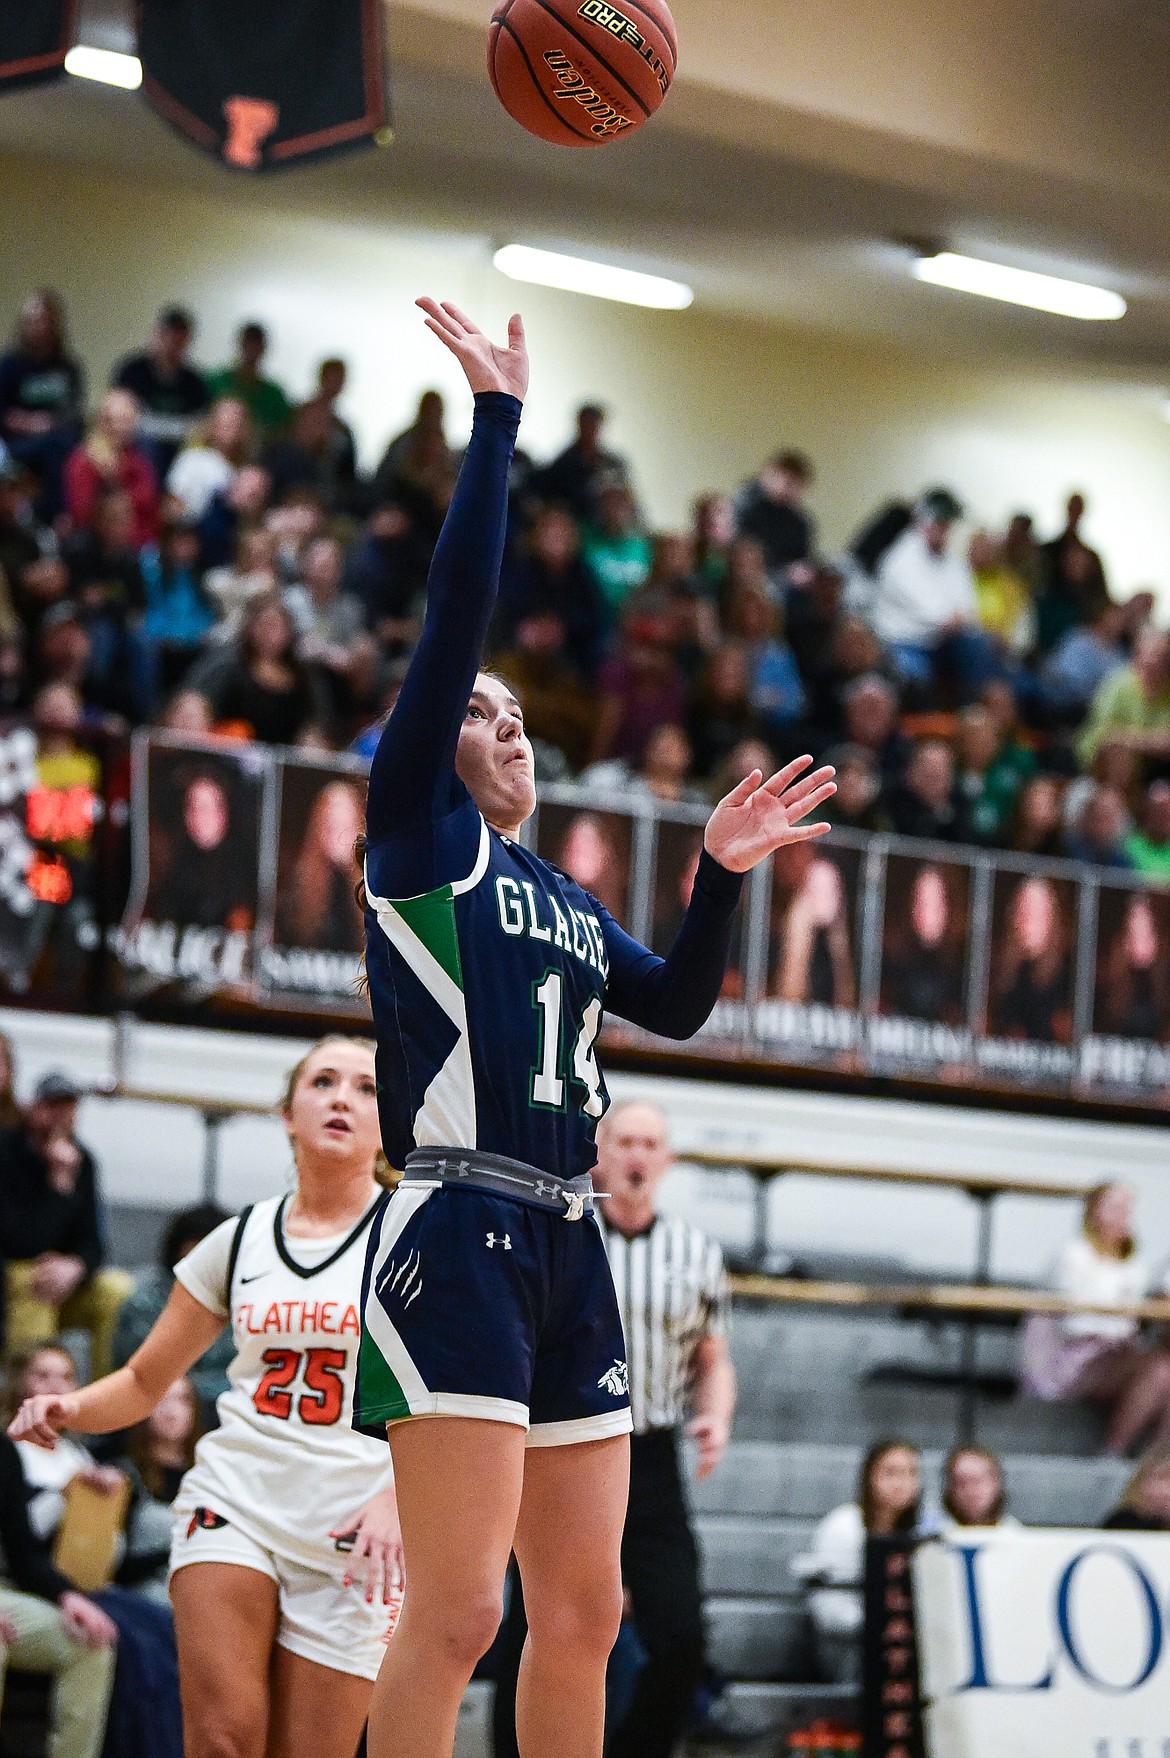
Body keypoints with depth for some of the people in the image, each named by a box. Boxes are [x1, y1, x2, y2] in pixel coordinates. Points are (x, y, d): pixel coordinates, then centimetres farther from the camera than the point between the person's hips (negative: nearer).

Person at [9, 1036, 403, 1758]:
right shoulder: (240, 1239, 12)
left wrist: (397, 1495, -22)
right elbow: (145, 1381, 18)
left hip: (353, 1535, -2)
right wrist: (71, 1409, -4)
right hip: (233, 1503, 2)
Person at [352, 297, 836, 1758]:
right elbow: (454, 611, -5)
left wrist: (722, 871, 17)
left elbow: (678, 1005, 29)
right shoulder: (417, 828, 3)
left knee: (583, 1610, 8)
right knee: (456, 1610, -14)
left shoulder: (564, 897, 22)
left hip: (564, 1250, 8)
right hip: (455, 1235, -8)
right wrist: (495, 418, -5)